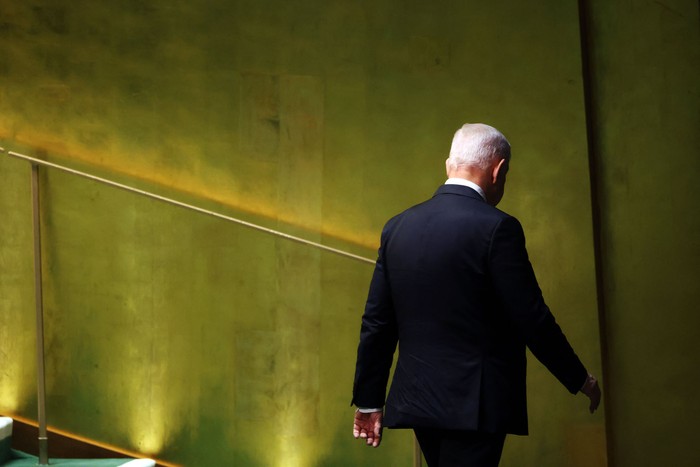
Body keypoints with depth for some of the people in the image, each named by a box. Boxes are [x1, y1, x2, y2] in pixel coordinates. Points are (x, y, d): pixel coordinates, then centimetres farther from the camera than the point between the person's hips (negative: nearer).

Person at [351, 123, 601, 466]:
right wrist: (581, 380, 1)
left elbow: (376, 322, 8)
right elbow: (532, 319, -12)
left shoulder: (397, 227, 5)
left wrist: (368, 400, 15)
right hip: (475, 405, -6)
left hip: (417, 400, 7)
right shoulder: (496, 228, -13)